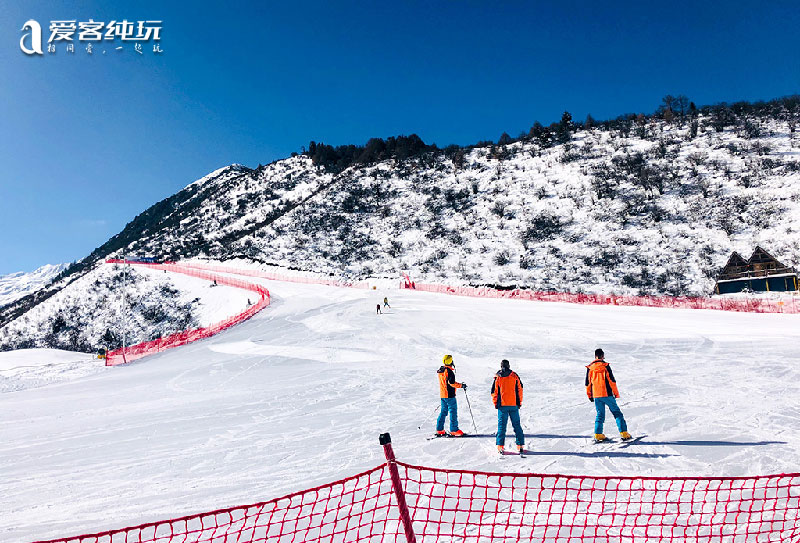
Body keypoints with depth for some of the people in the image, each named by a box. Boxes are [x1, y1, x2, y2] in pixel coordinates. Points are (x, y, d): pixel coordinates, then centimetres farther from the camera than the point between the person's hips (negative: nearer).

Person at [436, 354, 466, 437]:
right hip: (449, 395, -9)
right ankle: (454, 430, -1)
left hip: (442, 395, 9)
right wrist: (461, 385, -11)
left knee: (443, 411, 14)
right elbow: (452, 383, -22)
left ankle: (439, 430, 15)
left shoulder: (441, 370, 10)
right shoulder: (449, 371, -17)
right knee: (453, 412, -2)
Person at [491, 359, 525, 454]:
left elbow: (494, 392, 1)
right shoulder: (514, 376, 1)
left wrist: (495, 403, 11)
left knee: (501, 425, 3)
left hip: (502, 405, -1)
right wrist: (520, 402, 13)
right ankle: (520, 445, 11)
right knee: (517, 425, 10)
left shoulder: (497, 377, -2)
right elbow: (520, 389, 5)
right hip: (514, 405, 1)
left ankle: (500, 446, -2)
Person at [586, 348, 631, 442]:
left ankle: (598, 434, 5)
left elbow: (588, 383, 10)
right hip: (607, 394, -3)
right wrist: (616, 393, 3)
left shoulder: (590, 368, 5)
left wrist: (590, 395, 20)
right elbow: (612, 380, -6)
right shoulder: (605, 366, -6)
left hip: (596, 395, 4)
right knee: (617, 413, 5)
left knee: (600, 414, 13)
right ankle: (624, 433, 1)